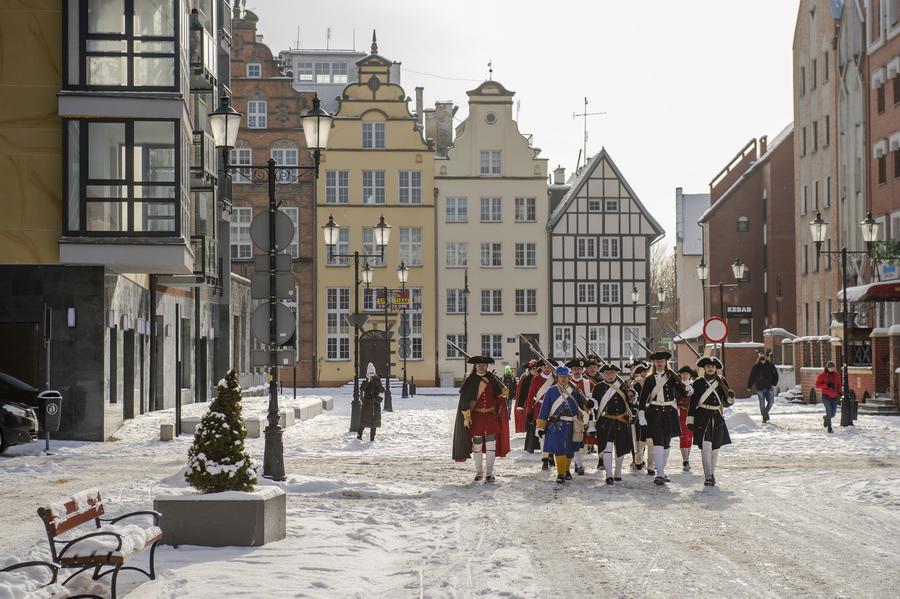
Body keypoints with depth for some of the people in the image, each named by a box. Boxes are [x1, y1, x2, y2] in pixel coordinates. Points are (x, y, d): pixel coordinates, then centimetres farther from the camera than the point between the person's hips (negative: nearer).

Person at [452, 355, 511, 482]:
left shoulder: (491, 379, 4)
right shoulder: (470, 380, -3)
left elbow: (499, 393, 16)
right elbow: (465, 399, -5)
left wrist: (504, 392, -6)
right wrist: (466, 416, -10)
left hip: (490, 415, 1)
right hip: (476, 416, -1)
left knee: (490, 443, -8)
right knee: (477, 444, 7)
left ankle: (489, 474, -9)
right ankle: (479, 472, 22)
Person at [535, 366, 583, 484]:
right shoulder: (551, 391, 4)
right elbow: (544, 409, 5)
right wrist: (540, 427, 2)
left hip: (571, 425, 3)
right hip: (556, 425, -2)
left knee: (570, 450, 11)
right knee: (559, 449, -14)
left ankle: (566, 470, 31)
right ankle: (560, 474, -8)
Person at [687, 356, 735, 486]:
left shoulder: (722, 382, 8)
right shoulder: (698, 383, 3)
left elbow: (726, 402, 11)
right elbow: (693, 402, 4)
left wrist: (730, 398, -12)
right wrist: (690, 420, 0)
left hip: (717, 418, 3)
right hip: (702, 418, -3)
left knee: (715, 448, 9)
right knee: (705, 446, -13)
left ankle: (712, 474, 23)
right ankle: (708, 477, -15)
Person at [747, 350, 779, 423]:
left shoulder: (771, 365, 4)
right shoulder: (756, 366, 2)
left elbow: (775, 375, 7)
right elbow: (751, 377, 6)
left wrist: (774, 384, -6)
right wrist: (749, 386, 8)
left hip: (769, 387, 1)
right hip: (760, 388, -1)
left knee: (770, 402, 0)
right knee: (762, 403, 3)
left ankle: (765, 412, 25)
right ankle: (764, 416, 14)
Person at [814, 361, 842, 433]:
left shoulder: (836, 374, 8)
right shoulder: (822, 375, -5)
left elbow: (839, 384, 19)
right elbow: (817, 385, -7)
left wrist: (840, 392, 4)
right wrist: (827, 385, -18)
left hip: (834, 397, 5)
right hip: (826, 396, -5)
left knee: (833, 413, 5)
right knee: (829, 412, -13)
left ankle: (825, 418, 38)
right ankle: (829, 427, 1)